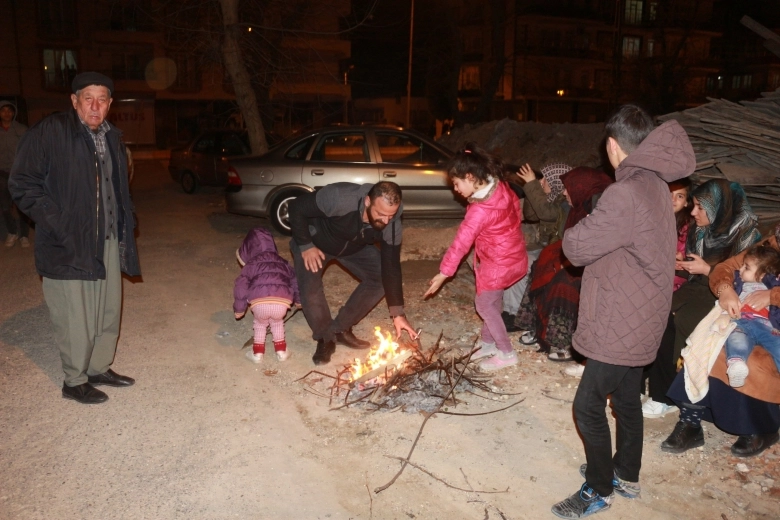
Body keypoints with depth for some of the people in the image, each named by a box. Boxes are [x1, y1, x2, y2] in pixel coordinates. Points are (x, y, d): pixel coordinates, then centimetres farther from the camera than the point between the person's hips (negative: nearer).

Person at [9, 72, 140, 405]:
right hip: (69, 246, -7)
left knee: (109, 311, 14)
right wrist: (59, 226, -17)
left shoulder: (111, 137, 12)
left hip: (108, 241, 7)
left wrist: (124, 228, 12)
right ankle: (74, 381, 19)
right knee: (76, 318, 1)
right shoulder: (49, 133, -10)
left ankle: (100, 368, 32)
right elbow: (23, 185, -12)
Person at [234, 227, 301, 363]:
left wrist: (239, 309, 29)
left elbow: (241, 287, 17)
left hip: (259, 303, -2)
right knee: (277, 322, 33)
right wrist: (298, 300, 46)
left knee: (260, 323, 30)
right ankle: (281, 351, 32)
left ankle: (257, 353, 31)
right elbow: (294, 281, 31)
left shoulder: (250, 264, 22)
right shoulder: (282, 262, 29)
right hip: (282, 303, 2)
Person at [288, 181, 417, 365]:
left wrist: (397, 313, -22)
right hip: (314, 241, -4)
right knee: (309, 287, -24)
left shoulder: (392, 225, -28)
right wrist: (305, 246, -28)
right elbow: (297, 208, -29)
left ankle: (339, 329, 2)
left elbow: (391, 267, -21)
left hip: (355, 247, 4)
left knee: (380, 278, -11)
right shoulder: (339, 198, -43)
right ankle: (325, 338, 0)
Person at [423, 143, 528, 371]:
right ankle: (488, 343, 35)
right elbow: (516, 206, 10)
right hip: (511, 254, 9)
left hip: (500, 263, -9)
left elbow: (461, 242, -27)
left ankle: (507, 353, 14)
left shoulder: (481, 210, -31)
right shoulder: (500, 186, -7)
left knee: (484, 303, 4)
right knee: (491, 301, 19)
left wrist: (443, 273, -21)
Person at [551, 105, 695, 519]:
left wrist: (576, 231, -1)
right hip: (639, 321, 10)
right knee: (626, 399, 22)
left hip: (621, 326, -10)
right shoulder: (656, 185, 6)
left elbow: (576, 248, -20)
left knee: (589, 407, 4)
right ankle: (626, 476, 40)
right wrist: (594, 229, -4)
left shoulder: (625, 194, -27)